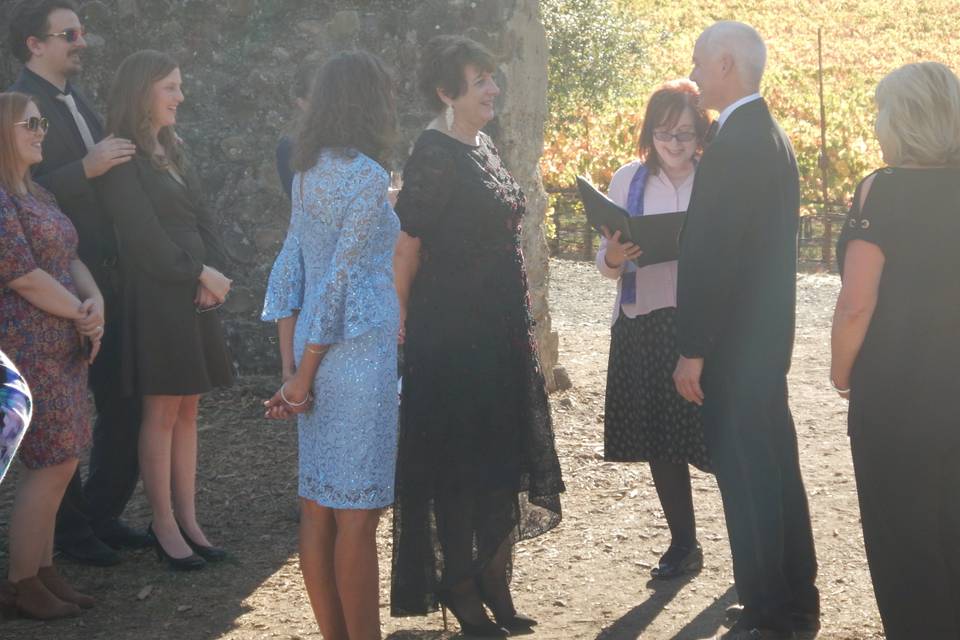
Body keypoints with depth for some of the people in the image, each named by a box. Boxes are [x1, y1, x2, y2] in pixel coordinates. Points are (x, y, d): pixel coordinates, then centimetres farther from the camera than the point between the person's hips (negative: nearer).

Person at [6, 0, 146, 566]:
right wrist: (89, 167, -26)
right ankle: (71, 527, 17)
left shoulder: (78, 101, 16)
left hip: (106, 278, 8)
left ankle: (102, 513, 24)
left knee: (125, 402, 11)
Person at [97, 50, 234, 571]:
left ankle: (187, 519, 14)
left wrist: (216, 274, -3)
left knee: (187, 409, 9)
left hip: (195, 295, 8)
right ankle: (164, 527, 4)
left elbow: (202, 219, 13)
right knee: (162, 412, -3)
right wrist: (201, 273, -11)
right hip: (156, 295, -8)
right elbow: (143, 235, -15)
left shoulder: (172, 151, 16)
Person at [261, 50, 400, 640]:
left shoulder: (309, 172, 10)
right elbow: (341, 275, -13)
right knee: (357, 513, -2)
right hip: (360, 352, -8)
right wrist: (304, 376, -9)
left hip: (314, 351, 8)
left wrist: (293, 366, 7)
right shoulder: (367, 176, -12)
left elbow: (289, 268, 8)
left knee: (319, 506, 10)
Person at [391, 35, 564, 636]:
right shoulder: (434, 153, -14)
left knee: (502, 456, 13)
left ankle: (495, 587, 23)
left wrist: (521, 325, 18)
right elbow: (407, 244, -15)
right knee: (459, 457, 1)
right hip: (452, 330, -9)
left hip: (502, 327, 9)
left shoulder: (483, 147, 11)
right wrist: (405, 323, -13)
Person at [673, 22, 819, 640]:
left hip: (734, 342, -10)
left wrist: (692, 351, -17)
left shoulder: (732, 145, -18)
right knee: (776, 469, 15)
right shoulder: (773, 137, 12)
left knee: (748, 478, -3)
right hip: (767, 336, 10)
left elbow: (713, 255, -21)